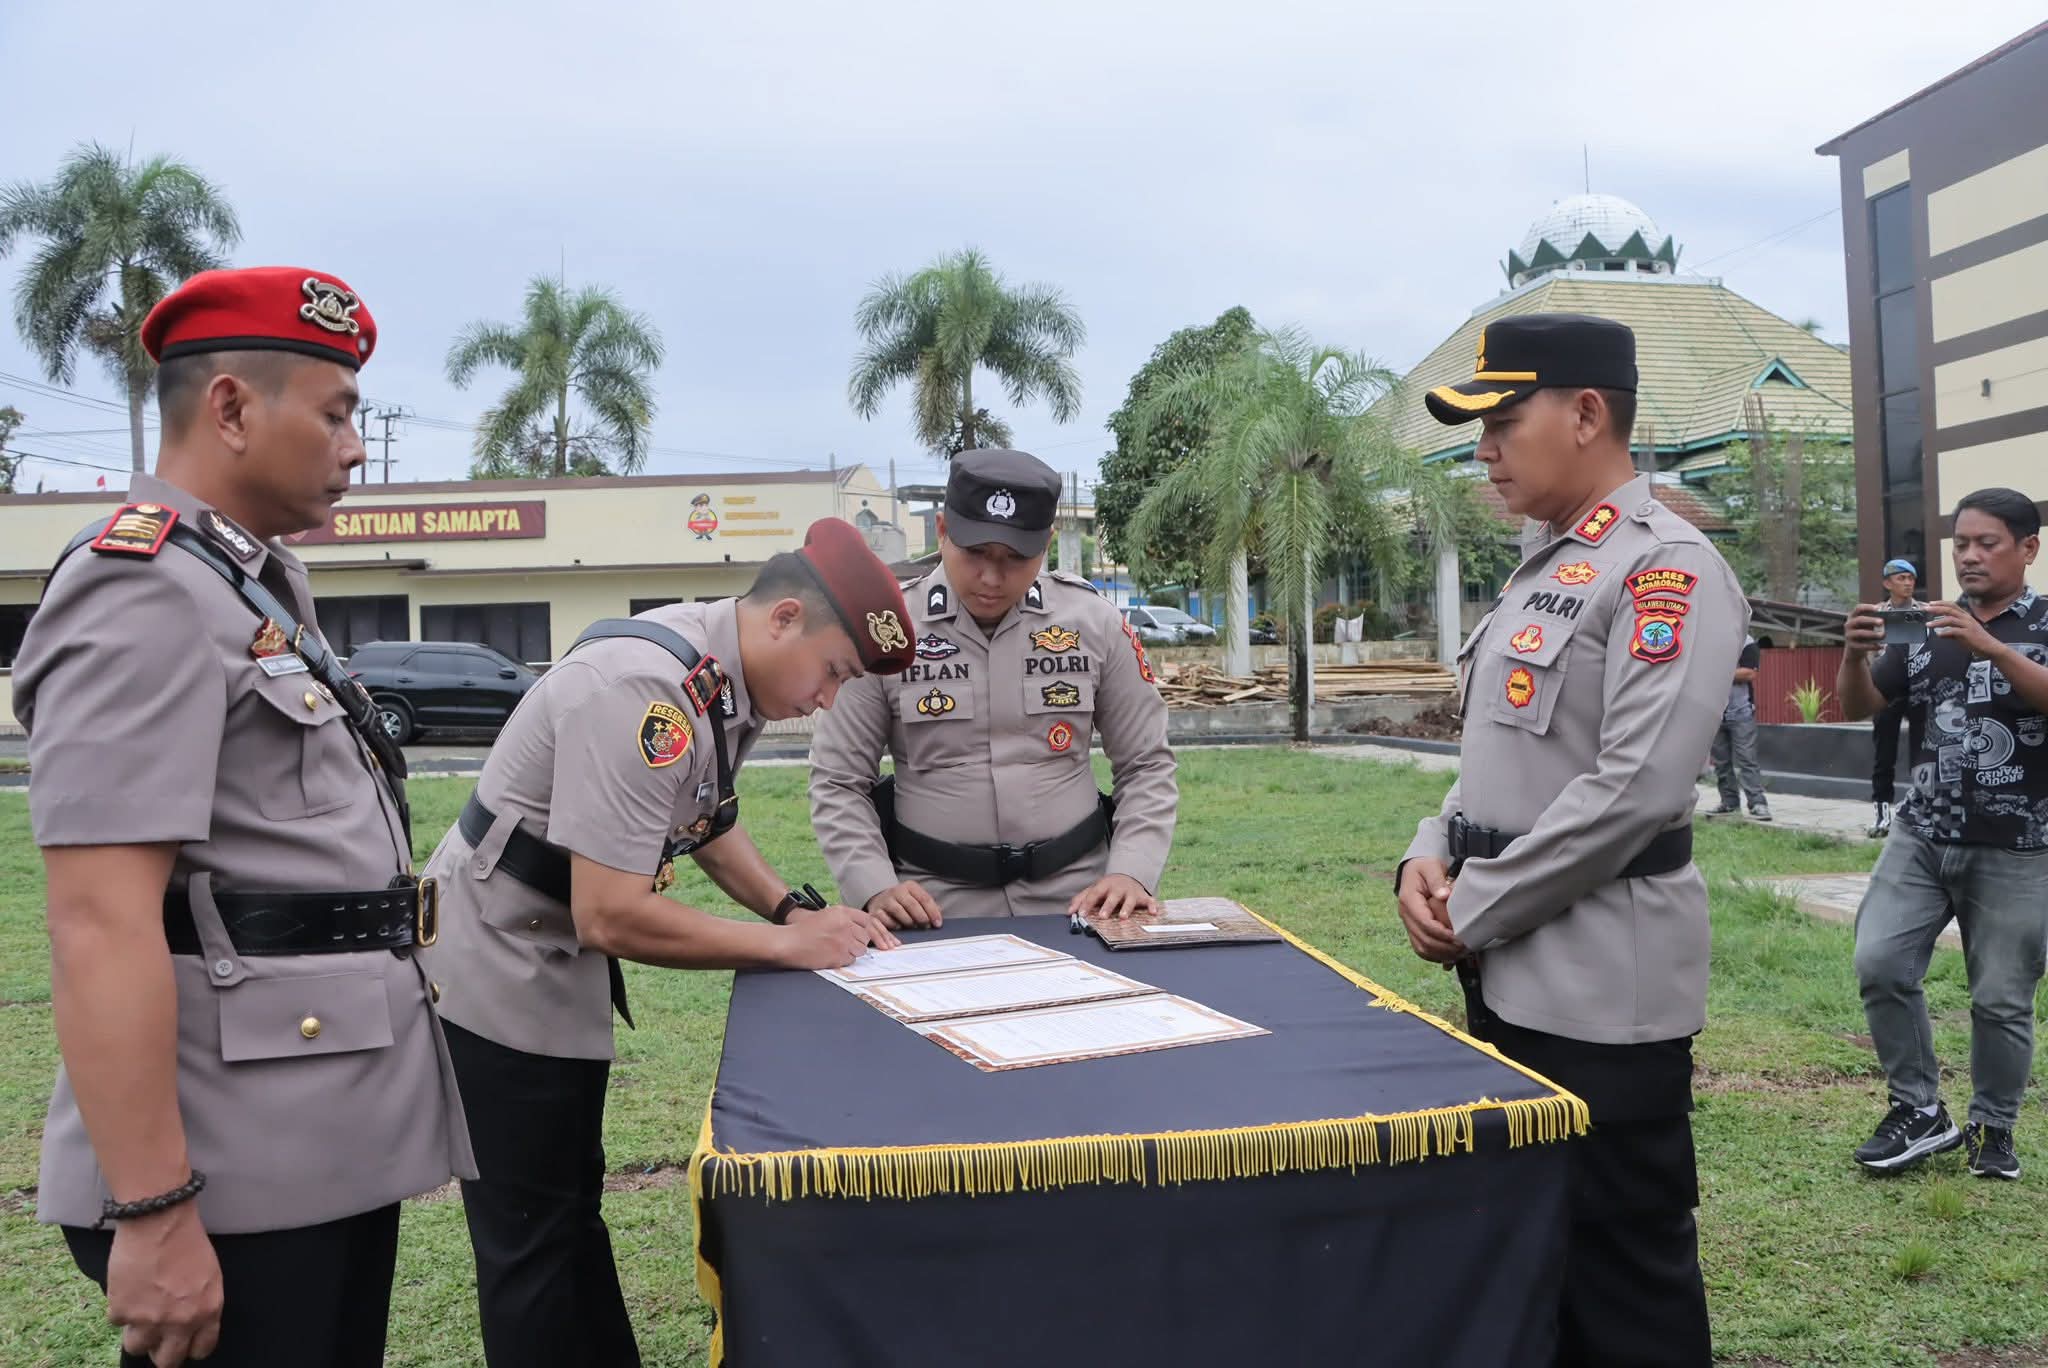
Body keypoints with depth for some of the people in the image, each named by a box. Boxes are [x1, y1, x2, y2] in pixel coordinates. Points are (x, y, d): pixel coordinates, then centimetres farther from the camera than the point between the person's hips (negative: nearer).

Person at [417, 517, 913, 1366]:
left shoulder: (726, 678, -2)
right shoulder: (648, 692, -30)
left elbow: (704, 817, 16)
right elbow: (610, 916, -32)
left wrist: (797, 908, 1)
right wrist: (787, 945, -22)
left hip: (557, 965, 10)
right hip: (498, 975, -9)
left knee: (573, 1203, 21)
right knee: (531, 1241, 2)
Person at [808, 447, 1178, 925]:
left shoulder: (1095, 623, 2)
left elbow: (1147, 766, 8)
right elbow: (837, 784, 3)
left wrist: (1130, 873, -6)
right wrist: (876, 888, -11)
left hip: (1077, 901, 1)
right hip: (935, 909, -1)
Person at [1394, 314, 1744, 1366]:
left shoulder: (1667, 567, -14)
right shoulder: (1542, 568, 14)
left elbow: (1637, 788, -23)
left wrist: (1474, 910, -16)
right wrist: (1431, 856, 1)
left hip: (1604, 981, -9)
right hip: (1514, 972, 9)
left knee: (1623, 1264, 4)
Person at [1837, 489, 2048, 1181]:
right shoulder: (1925, 628, 8)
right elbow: (1857, 706, 4)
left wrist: (1987, 645, -33)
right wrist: (1856, 654, -17)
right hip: (1922, 836, 3)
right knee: (1880, 964, -10)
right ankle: (1920, 1111, 6)